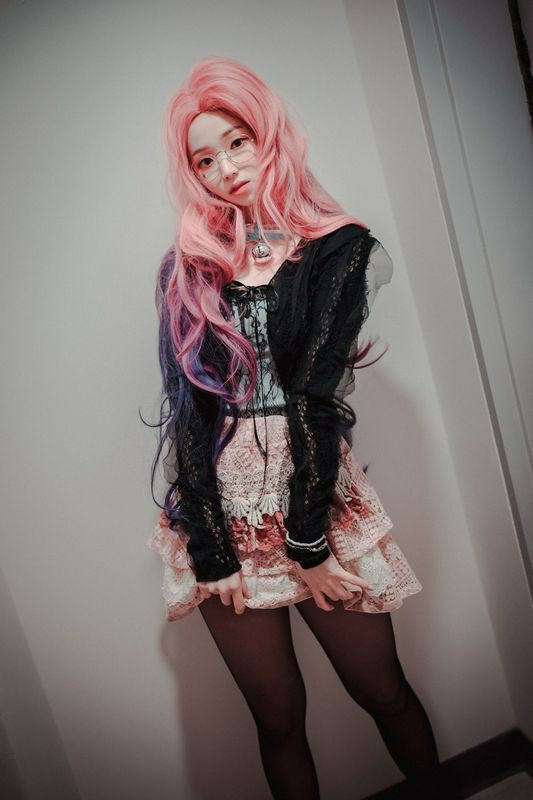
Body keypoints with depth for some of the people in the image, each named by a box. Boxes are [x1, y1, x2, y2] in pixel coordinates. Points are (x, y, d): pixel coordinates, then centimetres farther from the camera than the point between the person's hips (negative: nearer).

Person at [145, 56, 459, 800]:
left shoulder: (338, 249, -2)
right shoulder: (186, 270, 5)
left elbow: (314, 397, -11)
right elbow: (187, 410, -3)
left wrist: (308, 543, -11)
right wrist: (211, 550, -8)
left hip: (320, 507, -1)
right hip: (223, 517, 2)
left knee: (383, 691, 15)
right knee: (279, 718, 13)